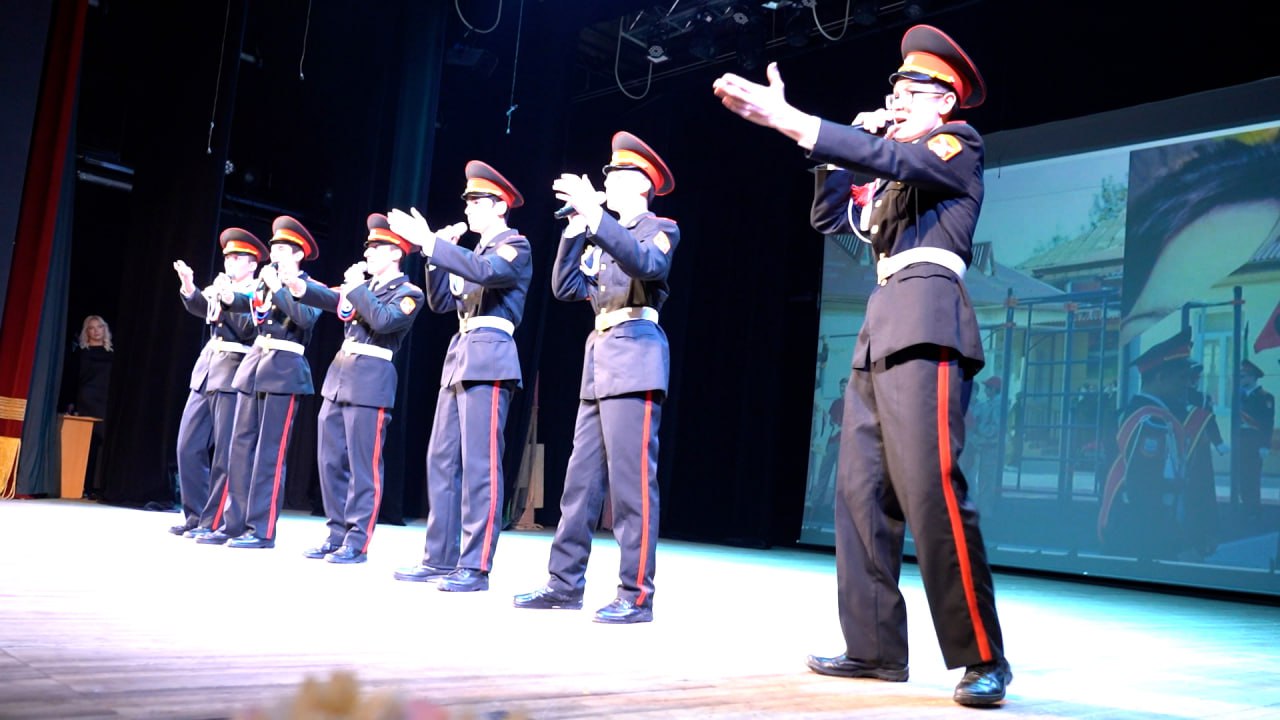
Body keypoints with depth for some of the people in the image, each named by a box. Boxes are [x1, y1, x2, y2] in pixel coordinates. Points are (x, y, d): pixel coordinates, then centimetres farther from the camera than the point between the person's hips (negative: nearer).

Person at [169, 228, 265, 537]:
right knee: (189, 446, 7)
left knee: (224, 453, -4)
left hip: (235, 376, -7)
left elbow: (249, 328, -15)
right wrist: (189, 289, -15)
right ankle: (195, 516, 16)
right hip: (205, 372, 7)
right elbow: (200, 307, 2)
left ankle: (214, 522, 3)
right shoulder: (223, 286, 18)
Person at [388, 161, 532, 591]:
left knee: (479, 463, -10)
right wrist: (437, 253, 6)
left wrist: (429, 242, -24)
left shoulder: (516, 245, -2)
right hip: (458, 358, 9)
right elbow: (441, 302, 18)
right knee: (442, 460, 8)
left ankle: (475, 567, -8)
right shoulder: (473, 253, 23)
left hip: (489, 358, -9)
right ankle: (440, 559, 14)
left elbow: (486, 271, -23)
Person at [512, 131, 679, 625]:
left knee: (631, 479, -10)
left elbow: (649, 265, -22)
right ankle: (565, 583, 14)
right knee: (581, 477, 8)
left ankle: (636, 595, -6)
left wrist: (595, 216, -27)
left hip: (635, 358, -8)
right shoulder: (604, 238, 23)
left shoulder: (660, 228, 1)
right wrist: (576, 227, 4)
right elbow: (566, 288, 13)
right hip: (599, 362, 8)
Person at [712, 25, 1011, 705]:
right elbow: (827, 218, 25)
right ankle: (876, 646, 8)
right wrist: (841, 155, 12)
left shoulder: (960, 144, 5)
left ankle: (982, 659, -12)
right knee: (861, 488, 3)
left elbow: (891, 158, -14)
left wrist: (788, 119, -21)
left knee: (930, 487, -18)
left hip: (927, 320, -9)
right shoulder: (892, 174, 27)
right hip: (881, 328, 9)